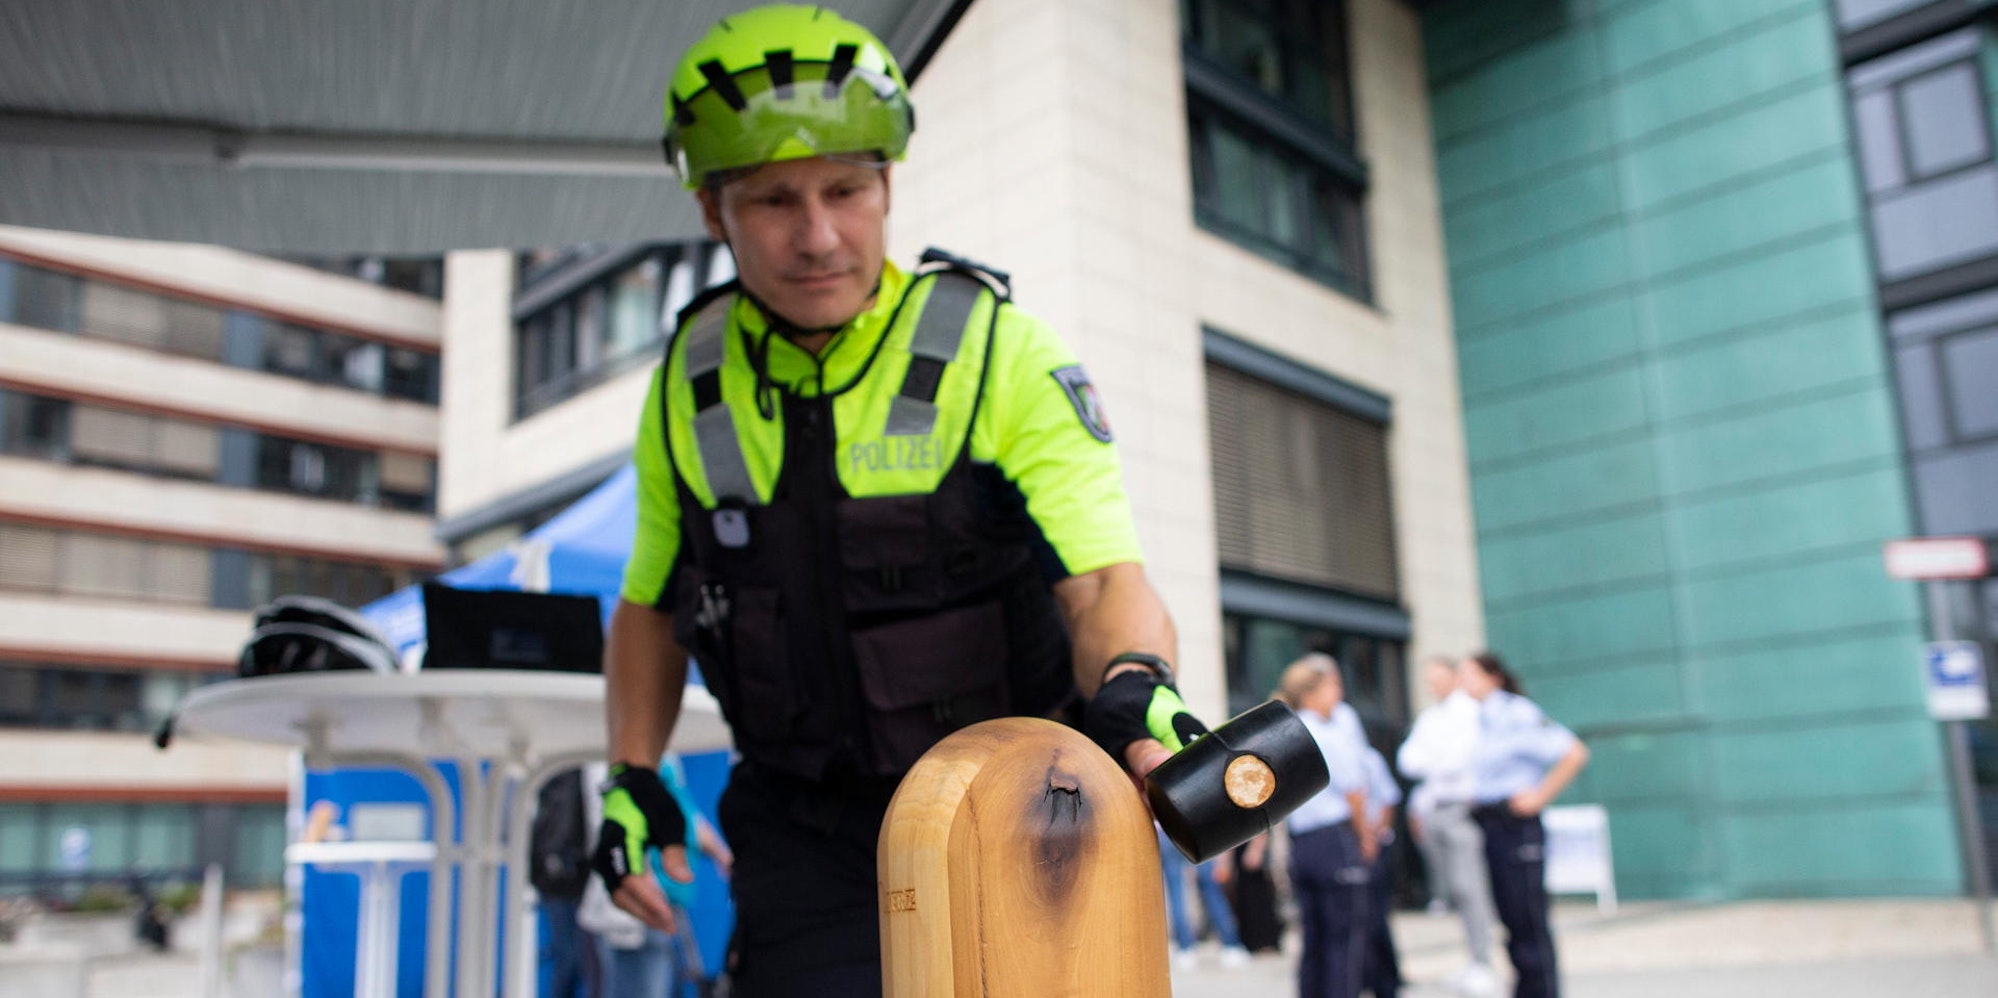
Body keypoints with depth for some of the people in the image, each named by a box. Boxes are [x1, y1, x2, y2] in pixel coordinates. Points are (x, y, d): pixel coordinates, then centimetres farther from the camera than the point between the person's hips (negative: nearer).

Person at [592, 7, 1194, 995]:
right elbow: (650, 604, 13)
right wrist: (631, 778, 4)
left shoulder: (1001, 355, -13)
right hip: (804, 833, 2)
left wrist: (1132, 687, -42)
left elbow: (1104, 579, -21)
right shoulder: (687, 384, 0)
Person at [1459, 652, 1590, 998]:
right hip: (1487, 824, 8)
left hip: (1516, 824, -8)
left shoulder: (1518, 714, -11)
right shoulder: (1480, 719, 12)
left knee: (1529, 919, -4)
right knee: (1510, 920, 13)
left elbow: (1574, 753, -17)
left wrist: (1541, 796, -15)